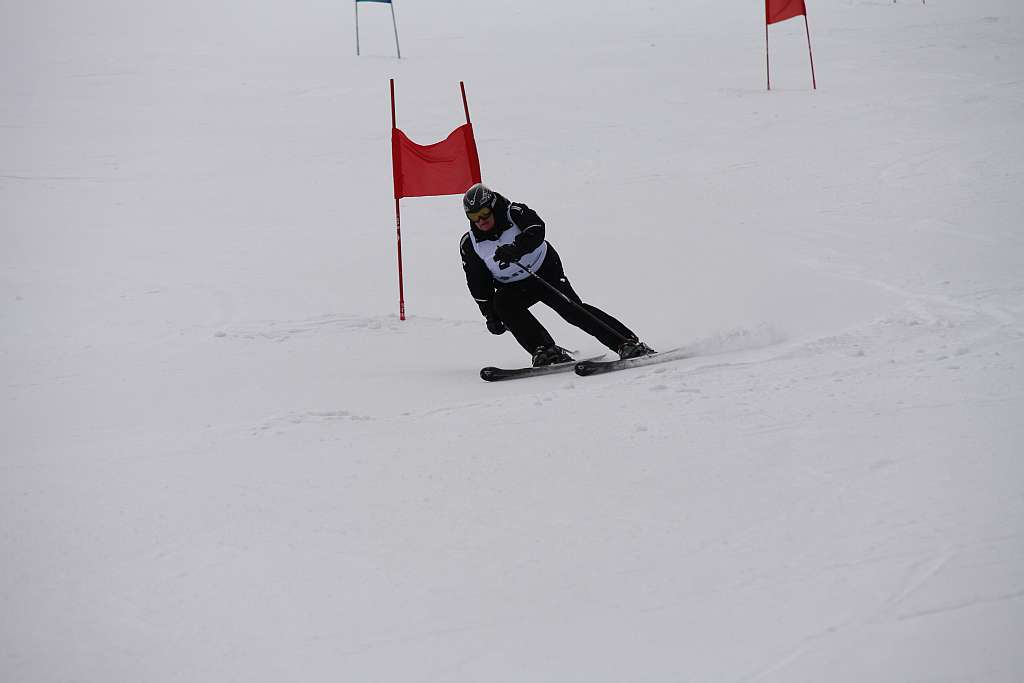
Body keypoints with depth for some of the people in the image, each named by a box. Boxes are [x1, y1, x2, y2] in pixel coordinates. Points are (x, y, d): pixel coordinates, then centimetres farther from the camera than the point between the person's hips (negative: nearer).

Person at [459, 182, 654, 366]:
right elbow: (479, 285, -2)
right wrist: (490, 315, -7)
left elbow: (536, 231, -37)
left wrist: (515, 249, -55)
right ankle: (547, 351, -29)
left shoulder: (513, 212, -18)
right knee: (502, 304, -27)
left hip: (545, 270, -3)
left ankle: (629, 343, -18)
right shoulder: (469, 245, -8)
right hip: (513, 287, 3)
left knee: (571, 308, -19)